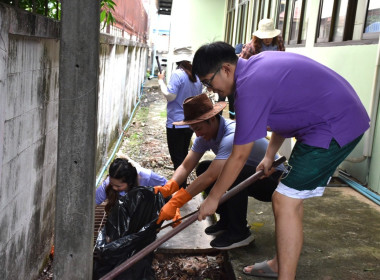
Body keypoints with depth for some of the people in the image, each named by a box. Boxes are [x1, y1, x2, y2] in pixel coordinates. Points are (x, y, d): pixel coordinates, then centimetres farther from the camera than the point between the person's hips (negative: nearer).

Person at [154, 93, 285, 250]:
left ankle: (239, 232, -17)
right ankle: (227, 220, 7)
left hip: (273, 179, -8)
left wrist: (174, 203, -38)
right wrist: (167, 189, -24)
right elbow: (186, 166, -6)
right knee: (203, 169, -5)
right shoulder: (206, 134, -5)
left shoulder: (233, 136, -33)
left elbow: (210, 177, -38)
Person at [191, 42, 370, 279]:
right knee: (293, 197, 16)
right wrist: (270, 155, 21)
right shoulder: (259, 62, 8)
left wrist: (213, 198, -3)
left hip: (336, 127, -10)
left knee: (285, 201, -9)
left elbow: (239, 157, -15)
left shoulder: (250, 87, -21)